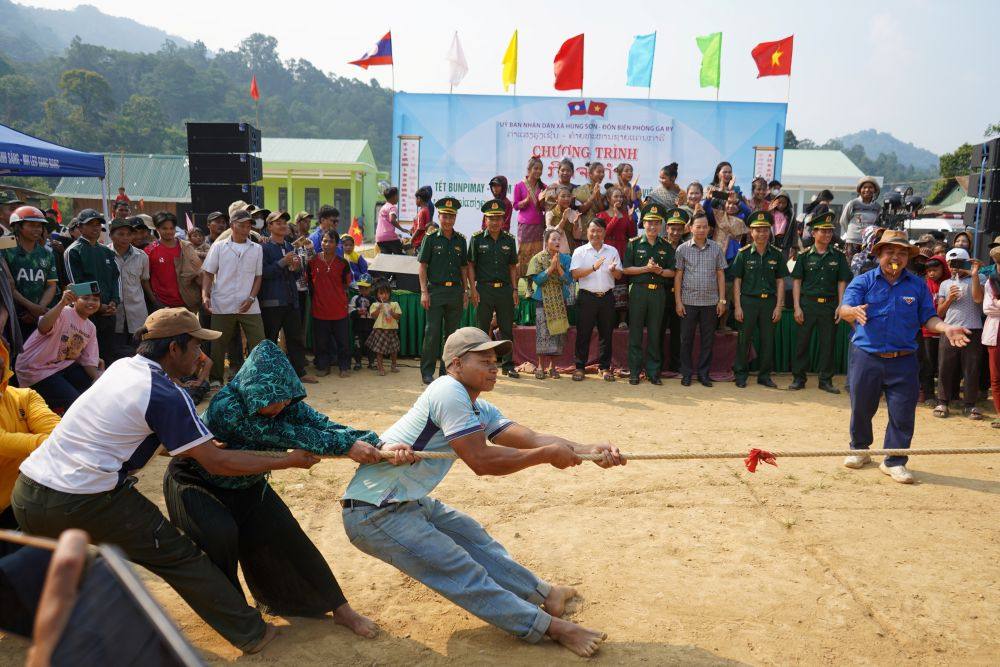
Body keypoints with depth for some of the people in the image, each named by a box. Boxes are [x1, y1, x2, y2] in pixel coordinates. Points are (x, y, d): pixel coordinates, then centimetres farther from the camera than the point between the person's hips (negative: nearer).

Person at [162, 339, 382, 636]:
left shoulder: (284, 403, -21)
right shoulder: (227, 408, -38)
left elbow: (321, 424, -32)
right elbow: (287, 435, -42)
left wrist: (377, 445, -47)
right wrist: (346, 446, -45)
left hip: (248, 485, 5)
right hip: (197, 485, -5)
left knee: (286, 536, -3)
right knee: (221, 535, -27)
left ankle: (340, 608, 6)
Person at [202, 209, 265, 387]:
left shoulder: (257, 249, 7)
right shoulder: (218, 247, 3)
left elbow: (258, 277, 7)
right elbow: (208, 273, 2)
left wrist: (251, 298, -7)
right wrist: (205, 295, -12)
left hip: (249, 306, 1)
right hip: (222, 306, -1)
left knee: (259, 343, -2)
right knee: (219, 344, 7)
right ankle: (216, 379, 22)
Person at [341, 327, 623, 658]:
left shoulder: (480, 410, 6)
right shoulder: (449, 391, -22)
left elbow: (531, 438, -4)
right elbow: (481, 461, -25)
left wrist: (588, 450, -17)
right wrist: (549, 454, -20)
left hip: (412, 503, 9)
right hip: (374, 515, -9)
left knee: (473, 537, 14)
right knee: (464, 573, -6)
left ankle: (543, 594, 30)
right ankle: (550, 625, 0)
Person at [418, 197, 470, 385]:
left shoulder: (460, 241, 11)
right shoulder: (430, 239, 1)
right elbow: (422, 267, -1)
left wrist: (465, 291, 9)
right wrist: (424, 292, -8)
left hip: (455, 291, 4)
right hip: (436, 290, -3)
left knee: (452, 332, 8)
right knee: (432, 332, -4)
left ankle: (447, 370, 18)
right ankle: (427, 372, 3)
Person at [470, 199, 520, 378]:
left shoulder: (509, 240, 9)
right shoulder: (477, 239, 1)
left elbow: (512, 267, 12)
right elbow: (470, 266, 1)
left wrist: (514, 290, 5)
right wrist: (473, 289, -7)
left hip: (505, 289, 3)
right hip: (484, 289, -2)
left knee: (507, 329, 7)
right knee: (482, 329, 4)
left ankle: (508, 365, 15)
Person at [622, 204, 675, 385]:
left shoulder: (666, 247, 10)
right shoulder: (634, 244, 3)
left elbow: (672, 272, 8)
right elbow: (625, 269, -2)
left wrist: (659, 270, -11)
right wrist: (646, 268, -12)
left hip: (658, 292, 2)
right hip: (638, 290, -2)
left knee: (655, 334, 6)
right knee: (635, 333, 1)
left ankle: (653, 372, 13)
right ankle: (634, 372, 8)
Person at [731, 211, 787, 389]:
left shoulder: (776, 254, 5)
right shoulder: (743, 253, -1)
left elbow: (780, 281, 7)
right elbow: (737, 281, -1)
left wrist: (778, 307, 1)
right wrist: (737, 306, -6)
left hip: (769, 301, 2)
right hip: (748, 301, -2)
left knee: (768, 339, 7)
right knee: (744, 339, 3)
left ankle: (764, 375, 18)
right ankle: (741, 374, 13)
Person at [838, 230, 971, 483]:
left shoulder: (918, 285, 7)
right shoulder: (863, 281, 0)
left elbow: (928, 317, 5)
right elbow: (844, 309, -14)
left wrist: (946, 328, -16)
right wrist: (854, 312, -38)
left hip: (903, 361, 1)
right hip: (866, 358, -1)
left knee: (903, 414, 1)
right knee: (861, 408, 11)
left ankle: (894, 462, 14)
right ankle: (860, 450, 32)